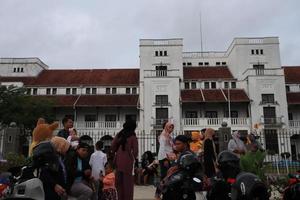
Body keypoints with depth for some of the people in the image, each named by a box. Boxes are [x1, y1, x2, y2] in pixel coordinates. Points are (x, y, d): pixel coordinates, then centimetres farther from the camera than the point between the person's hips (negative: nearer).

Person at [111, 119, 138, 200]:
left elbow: (113, 146, 5)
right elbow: (135, 151, -7)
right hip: (127, 161, -4)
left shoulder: (119, 135, 6)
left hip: (118, 161, 4)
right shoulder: (133, 137, -6)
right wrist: (133, 157, 12)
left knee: (119, 181, 13)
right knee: (128, 182, 3)